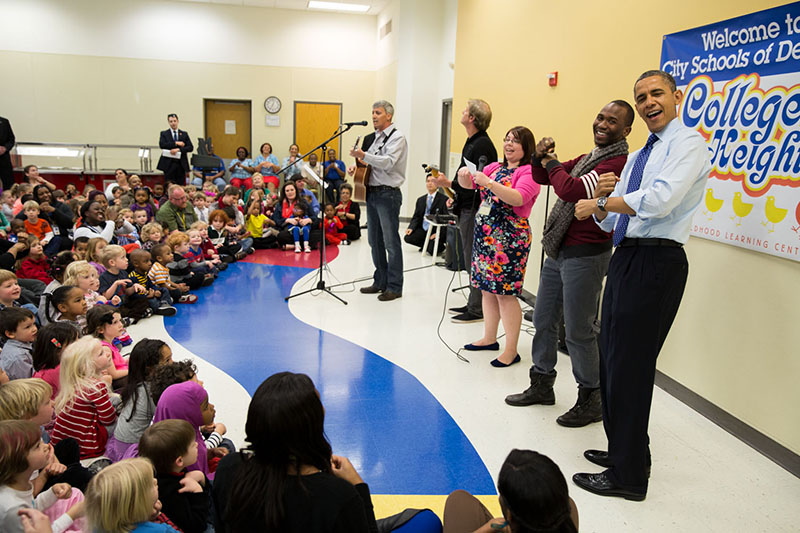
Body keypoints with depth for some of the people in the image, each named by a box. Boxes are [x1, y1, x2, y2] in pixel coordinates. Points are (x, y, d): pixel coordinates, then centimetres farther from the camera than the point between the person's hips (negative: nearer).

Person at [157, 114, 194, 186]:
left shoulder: (184, 134, 12)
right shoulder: (164, 134, 8)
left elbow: (190, 147, 1)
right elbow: (162, 145, -9)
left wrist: (178, 149, -13)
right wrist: (176, 143, -13)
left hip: (181, 164, 1)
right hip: (169, 164, -1)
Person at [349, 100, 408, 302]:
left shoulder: (396, 137, -7)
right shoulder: (372, 138, 17)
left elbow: (388, 162, -21)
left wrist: (363, 155, -28)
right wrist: (356, 167, 7)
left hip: (387, 194, -8)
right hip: (372, 192, 9)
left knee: (391, 241, -5)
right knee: (375, 240, 14)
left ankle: (394, 287, 2)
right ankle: (380, 281, 25)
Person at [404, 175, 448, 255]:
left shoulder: (444, 199, -4)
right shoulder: (420, 200, 14)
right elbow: (416, 217, 11)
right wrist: (411, 228, -9)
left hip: (435, 231, -5)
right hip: (423, 229, 5)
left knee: (432, 251, -26)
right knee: (408, 238, -20)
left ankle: (439, 245, 11)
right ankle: (428, 244, 2)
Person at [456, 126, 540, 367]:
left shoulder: (529, 172, -7)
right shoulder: (495, 167, 15)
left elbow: (518, 198, -24)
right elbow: (468, 184, 13)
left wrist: (489, 183, -30)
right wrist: (464, 175, -9)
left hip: (510, 239, -7)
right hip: (484, 234, 8)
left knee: (505, 293, -5)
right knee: (487, 289, 14)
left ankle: (511, 350, 4)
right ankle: (490, 338, 28)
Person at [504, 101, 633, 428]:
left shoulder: (618, 162, -15)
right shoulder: (588, 158, 16)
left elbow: (570, 190, -26)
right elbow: (542, 178, 19)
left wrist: (552, 163, -7)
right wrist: (541, 157, -2)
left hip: (585, 256, -9)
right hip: (558, 252, 9)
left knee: (578, 332, 0)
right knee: (543, 321, 17)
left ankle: (591, 401, 18)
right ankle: (542, 385, 33)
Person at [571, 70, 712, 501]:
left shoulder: (688, 143, -5)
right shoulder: (636, 158, 21)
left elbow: (661, 199, -24)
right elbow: (608, 221, 17)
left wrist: (600, 202, -12)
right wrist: (601, 200, -5)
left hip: (657, 261, -9)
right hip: (625, 257, 9)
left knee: (630, 366, -5)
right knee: (612, 360, 14)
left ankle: (628, 476, 9)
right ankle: (622, 450, 32)